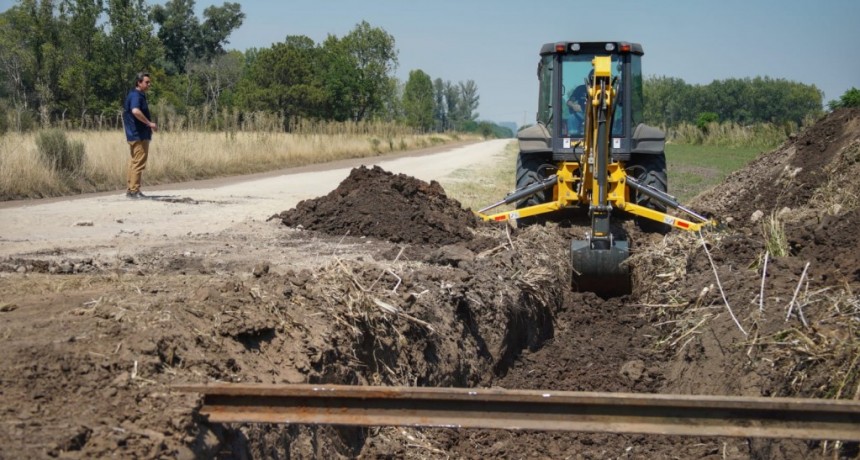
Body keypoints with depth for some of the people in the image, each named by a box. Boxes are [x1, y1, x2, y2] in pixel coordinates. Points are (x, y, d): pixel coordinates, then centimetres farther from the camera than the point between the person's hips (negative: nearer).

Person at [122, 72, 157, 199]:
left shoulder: (139, 95, 18)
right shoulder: (136, 96, -15)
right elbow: (135, 111, -34)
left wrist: (148, 124, 25)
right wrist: (149, 123, -26)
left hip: (134, 135, 11)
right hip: (139, 135, -11)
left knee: (134, 162, 14)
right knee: (139, 163, -8)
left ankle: (130, 189, 18)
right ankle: (134, 190, -7)